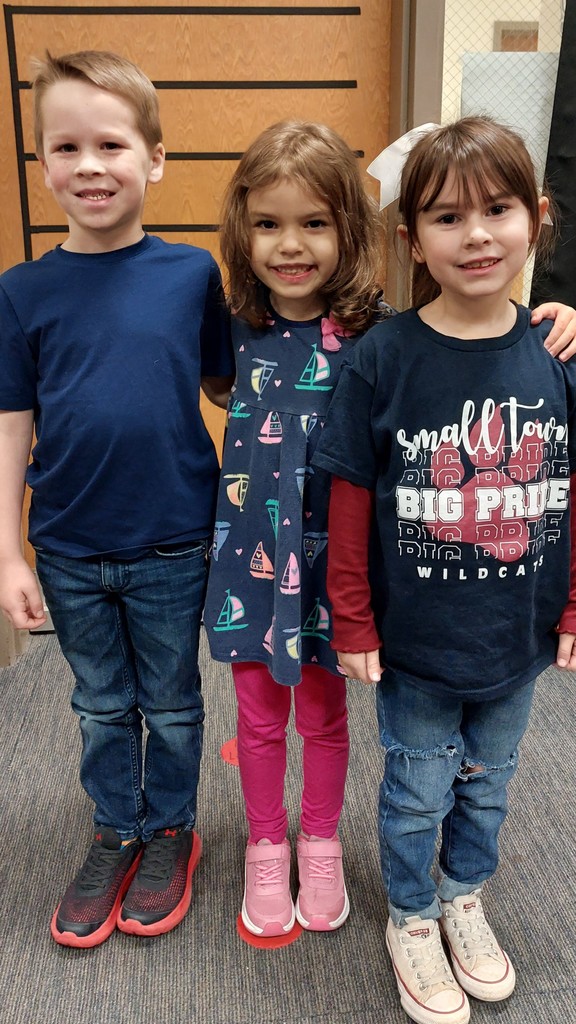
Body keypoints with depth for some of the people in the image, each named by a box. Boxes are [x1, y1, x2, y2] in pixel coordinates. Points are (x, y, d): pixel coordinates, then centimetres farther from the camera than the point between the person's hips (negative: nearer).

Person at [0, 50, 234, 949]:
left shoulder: (194, 274, -7)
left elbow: (222, 387, 3)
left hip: (171, 545, -1)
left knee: (171, 702, 17)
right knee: (102, 705, 20)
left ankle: (171, 831, 42)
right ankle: (115, 833, 43)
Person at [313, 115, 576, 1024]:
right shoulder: (383, 359, -16)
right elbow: (351, 500, -11)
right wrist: (352, 624, -7)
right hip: (415, 642, -3)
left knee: (488, 781, 24)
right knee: (418, 789, 18)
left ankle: (465, 897, 53)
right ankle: (411, 919, 46)